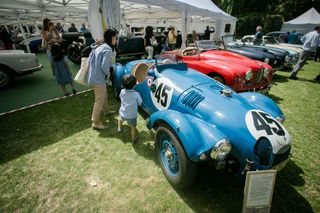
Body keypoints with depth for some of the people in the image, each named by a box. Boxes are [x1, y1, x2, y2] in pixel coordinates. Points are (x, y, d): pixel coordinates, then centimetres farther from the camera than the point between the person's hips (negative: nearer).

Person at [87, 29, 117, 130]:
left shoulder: (98, 46, 10)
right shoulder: (108, 49, -18)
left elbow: (90, 60, 12)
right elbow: (104, 66, -25)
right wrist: (108, 73, -6)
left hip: (93, 76, 10)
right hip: (98, 78, -9)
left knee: (104, 95, 26)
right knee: (99, 100, 1)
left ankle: (105, 111, 47)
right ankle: (96, 123, 11)